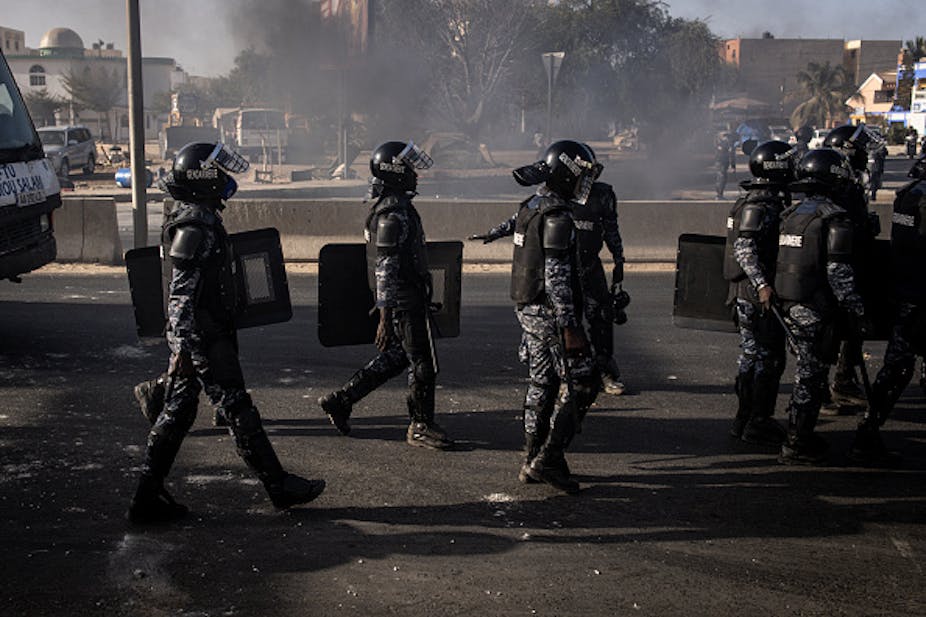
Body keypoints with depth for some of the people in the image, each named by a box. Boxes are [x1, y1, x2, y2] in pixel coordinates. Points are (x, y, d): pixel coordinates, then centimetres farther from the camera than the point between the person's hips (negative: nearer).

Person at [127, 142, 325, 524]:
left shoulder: (198, 219, 14)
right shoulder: (196, 227, -19)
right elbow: (181, 294, -23)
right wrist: (182, 348, -24)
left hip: (192, 337, 10)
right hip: (205, 339, -10)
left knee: (177, 412, 11)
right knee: (238, 411, 0)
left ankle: (148, 499, 15)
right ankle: (279, 487, 12)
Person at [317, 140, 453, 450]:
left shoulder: (392, 205, 12)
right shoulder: (393, 214, -21)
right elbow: (385, 270, -23)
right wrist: (385, 317, -23)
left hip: (401, 298, 10)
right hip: (405, 300, -10)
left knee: (396, 356, 19)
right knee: (423, 364, 1)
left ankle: (340, 399, 22)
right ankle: (420, 426, 15)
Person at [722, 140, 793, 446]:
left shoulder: (769, 201, 15)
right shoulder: (762, 204, -16)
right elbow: (745, 248, -24)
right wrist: (762, 284, -31)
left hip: (747, 293, 10)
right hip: (759, 294, -10)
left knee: (752, 355, 15)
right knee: (768, 358, -4)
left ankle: (745, 420, 22)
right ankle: (759, 424, 3)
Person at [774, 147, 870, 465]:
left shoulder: (791, 214, 10)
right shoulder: (833, 218, -14)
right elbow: (839, 273, -17)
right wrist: (858, 314, -11)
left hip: (789, 304, 8)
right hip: (815, 308, -8)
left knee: (806, 370, 20)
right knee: (811, 374, 0)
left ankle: (799, 434, 28)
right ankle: (797, 445, 5)